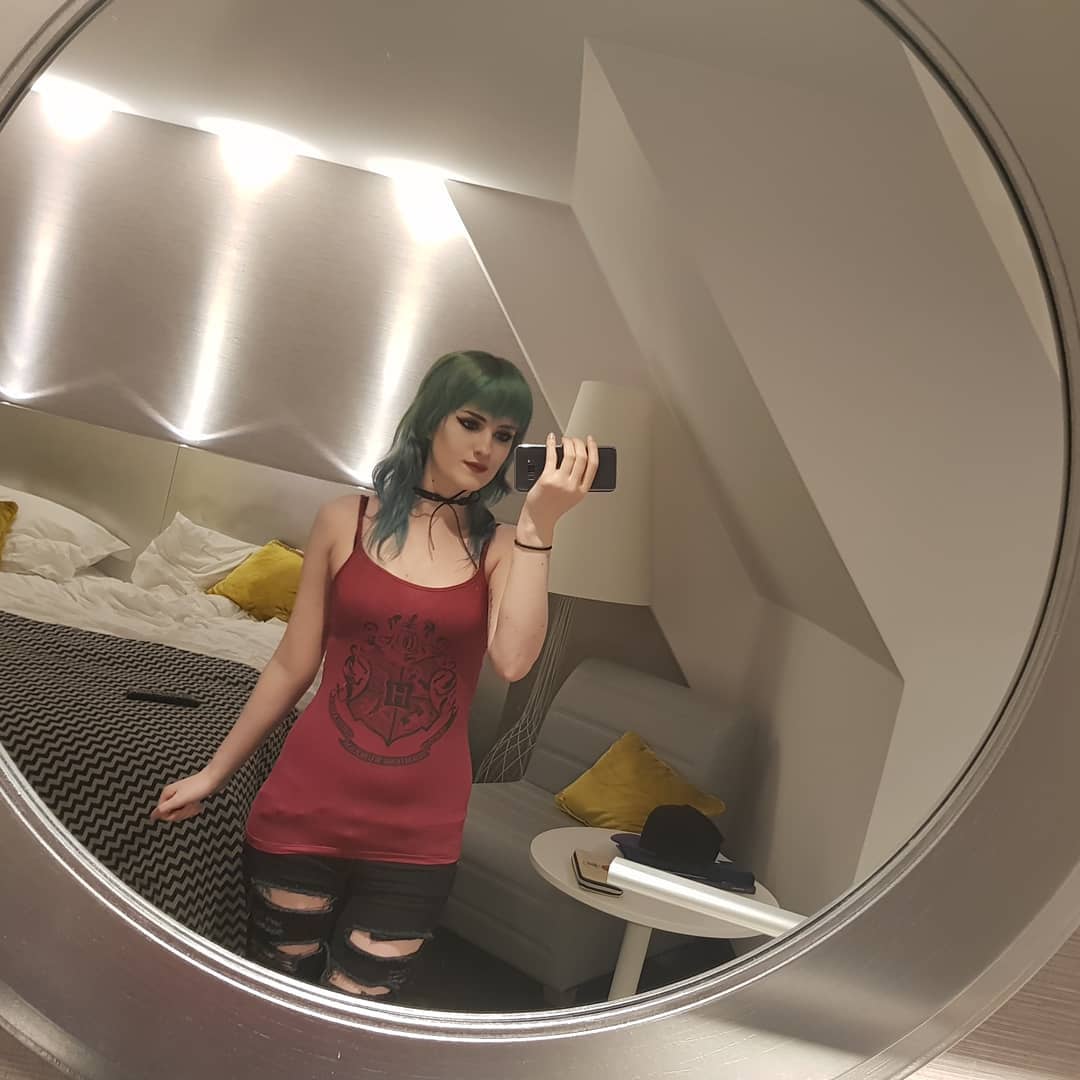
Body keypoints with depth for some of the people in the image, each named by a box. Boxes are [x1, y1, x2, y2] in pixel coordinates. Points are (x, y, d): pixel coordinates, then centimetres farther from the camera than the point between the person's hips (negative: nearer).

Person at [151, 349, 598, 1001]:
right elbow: (294, 666, 6)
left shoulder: (503, 547, -1)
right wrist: (214, 773, 11)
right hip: (307, 813, 0)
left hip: (417, 836, 0)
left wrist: (540, 523, -20)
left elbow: (514, 661, -19)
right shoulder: (348, 521, 0)